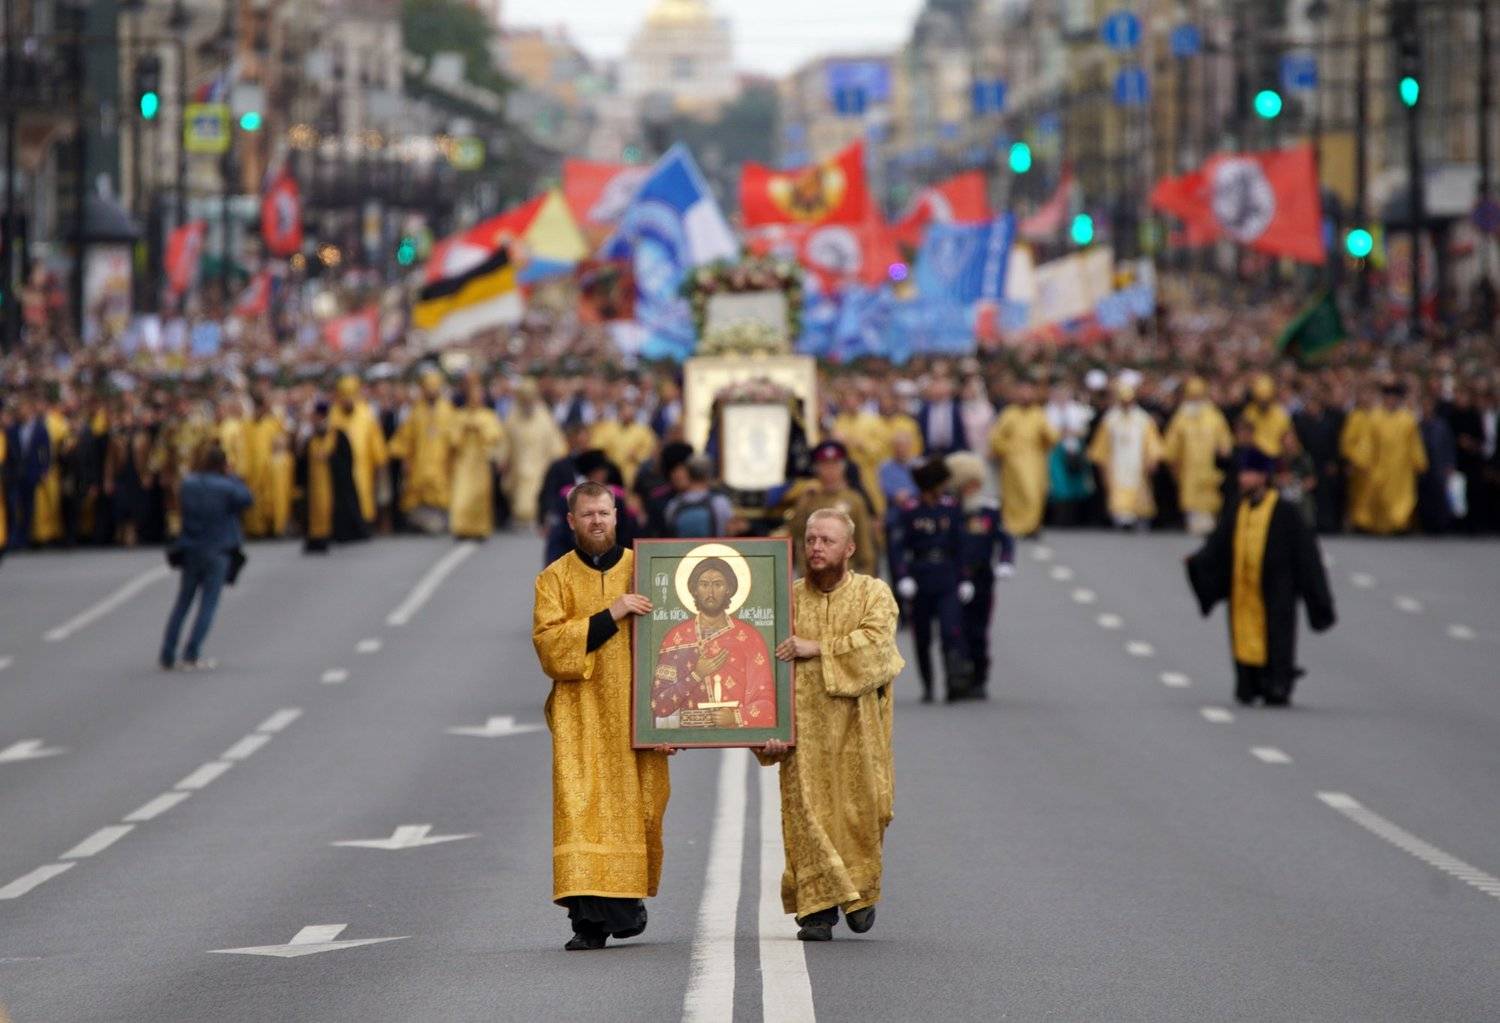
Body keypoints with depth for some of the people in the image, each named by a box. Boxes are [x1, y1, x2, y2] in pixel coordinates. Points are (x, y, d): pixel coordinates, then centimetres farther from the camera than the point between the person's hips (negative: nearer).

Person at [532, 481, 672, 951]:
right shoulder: (555, 579, 5)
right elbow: (548, 641, -9)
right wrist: (610, 615, -16)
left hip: (636, 712, 1)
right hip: (581, 716, -1)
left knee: (638, 807, -1)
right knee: (582, 807, -11)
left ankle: (628, 897, 22)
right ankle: (590, 920, -14)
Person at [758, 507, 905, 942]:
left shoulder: (874, 593, 2)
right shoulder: (788, 599, 6)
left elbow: (876, 643, -17)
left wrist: (816, 648, -18)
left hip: (857, 729, -1)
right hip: (804, 729, 1)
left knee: (859, 809, 4)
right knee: (808, 812, -7)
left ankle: (862, 891, 26)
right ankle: (818, 906, -6)